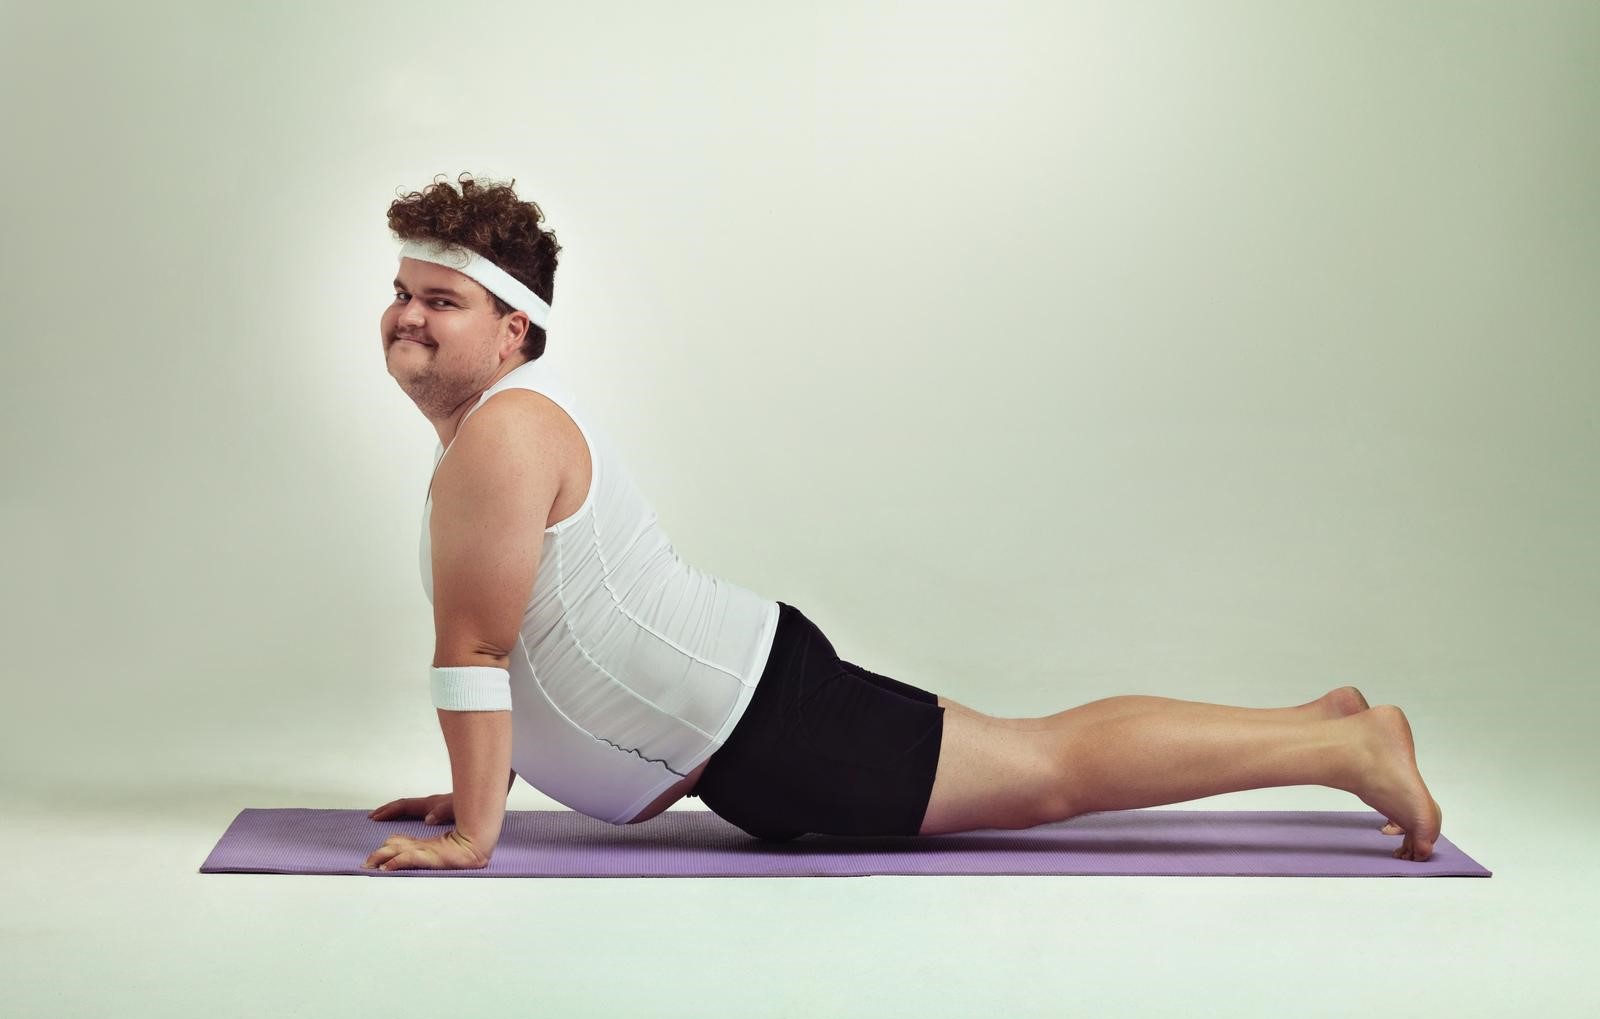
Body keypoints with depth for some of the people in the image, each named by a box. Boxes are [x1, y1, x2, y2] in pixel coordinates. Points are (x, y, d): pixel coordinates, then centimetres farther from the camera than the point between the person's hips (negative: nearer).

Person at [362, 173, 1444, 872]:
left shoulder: (502, 434, -17)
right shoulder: (503, 422, 16)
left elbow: (473, 648, -21)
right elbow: (507, 646, 25)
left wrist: (471, 834, -17)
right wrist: (482, 782, 23)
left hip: (761, 724, -9)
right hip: (736, 703, 9)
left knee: (1052, 768, -5)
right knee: (1041, 749, 16)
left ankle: (1348, 745, 2)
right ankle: (1323, 721, 24)